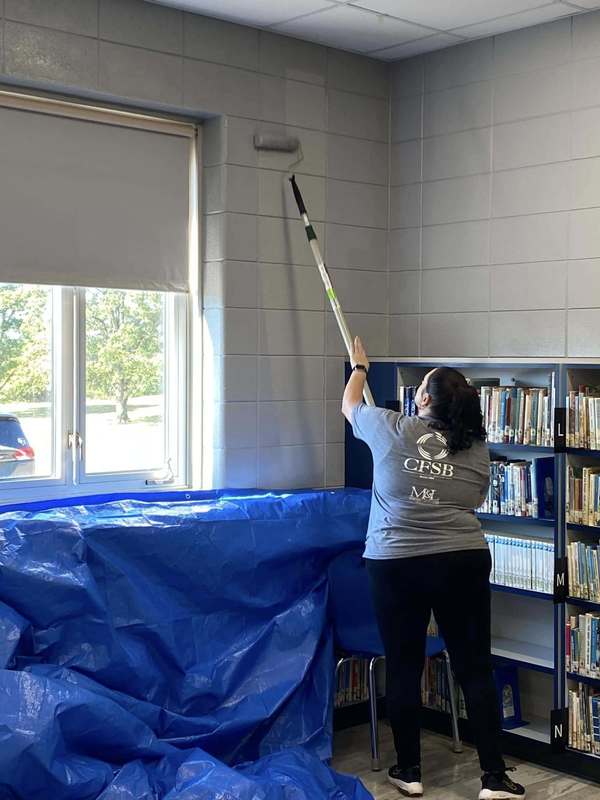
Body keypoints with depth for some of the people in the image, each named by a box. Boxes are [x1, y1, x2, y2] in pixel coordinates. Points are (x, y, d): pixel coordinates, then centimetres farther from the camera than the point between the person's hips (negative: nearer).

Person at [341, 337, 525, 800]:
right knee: (476, 668, 6)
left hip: (397, 565, -2)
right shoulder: (477, 448, 3)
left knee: (404, 667, 9)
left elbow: (350, 406, 15)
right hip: (464, 563, 2)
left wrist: (360, 367, 33)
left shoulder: (391, 430, -4)